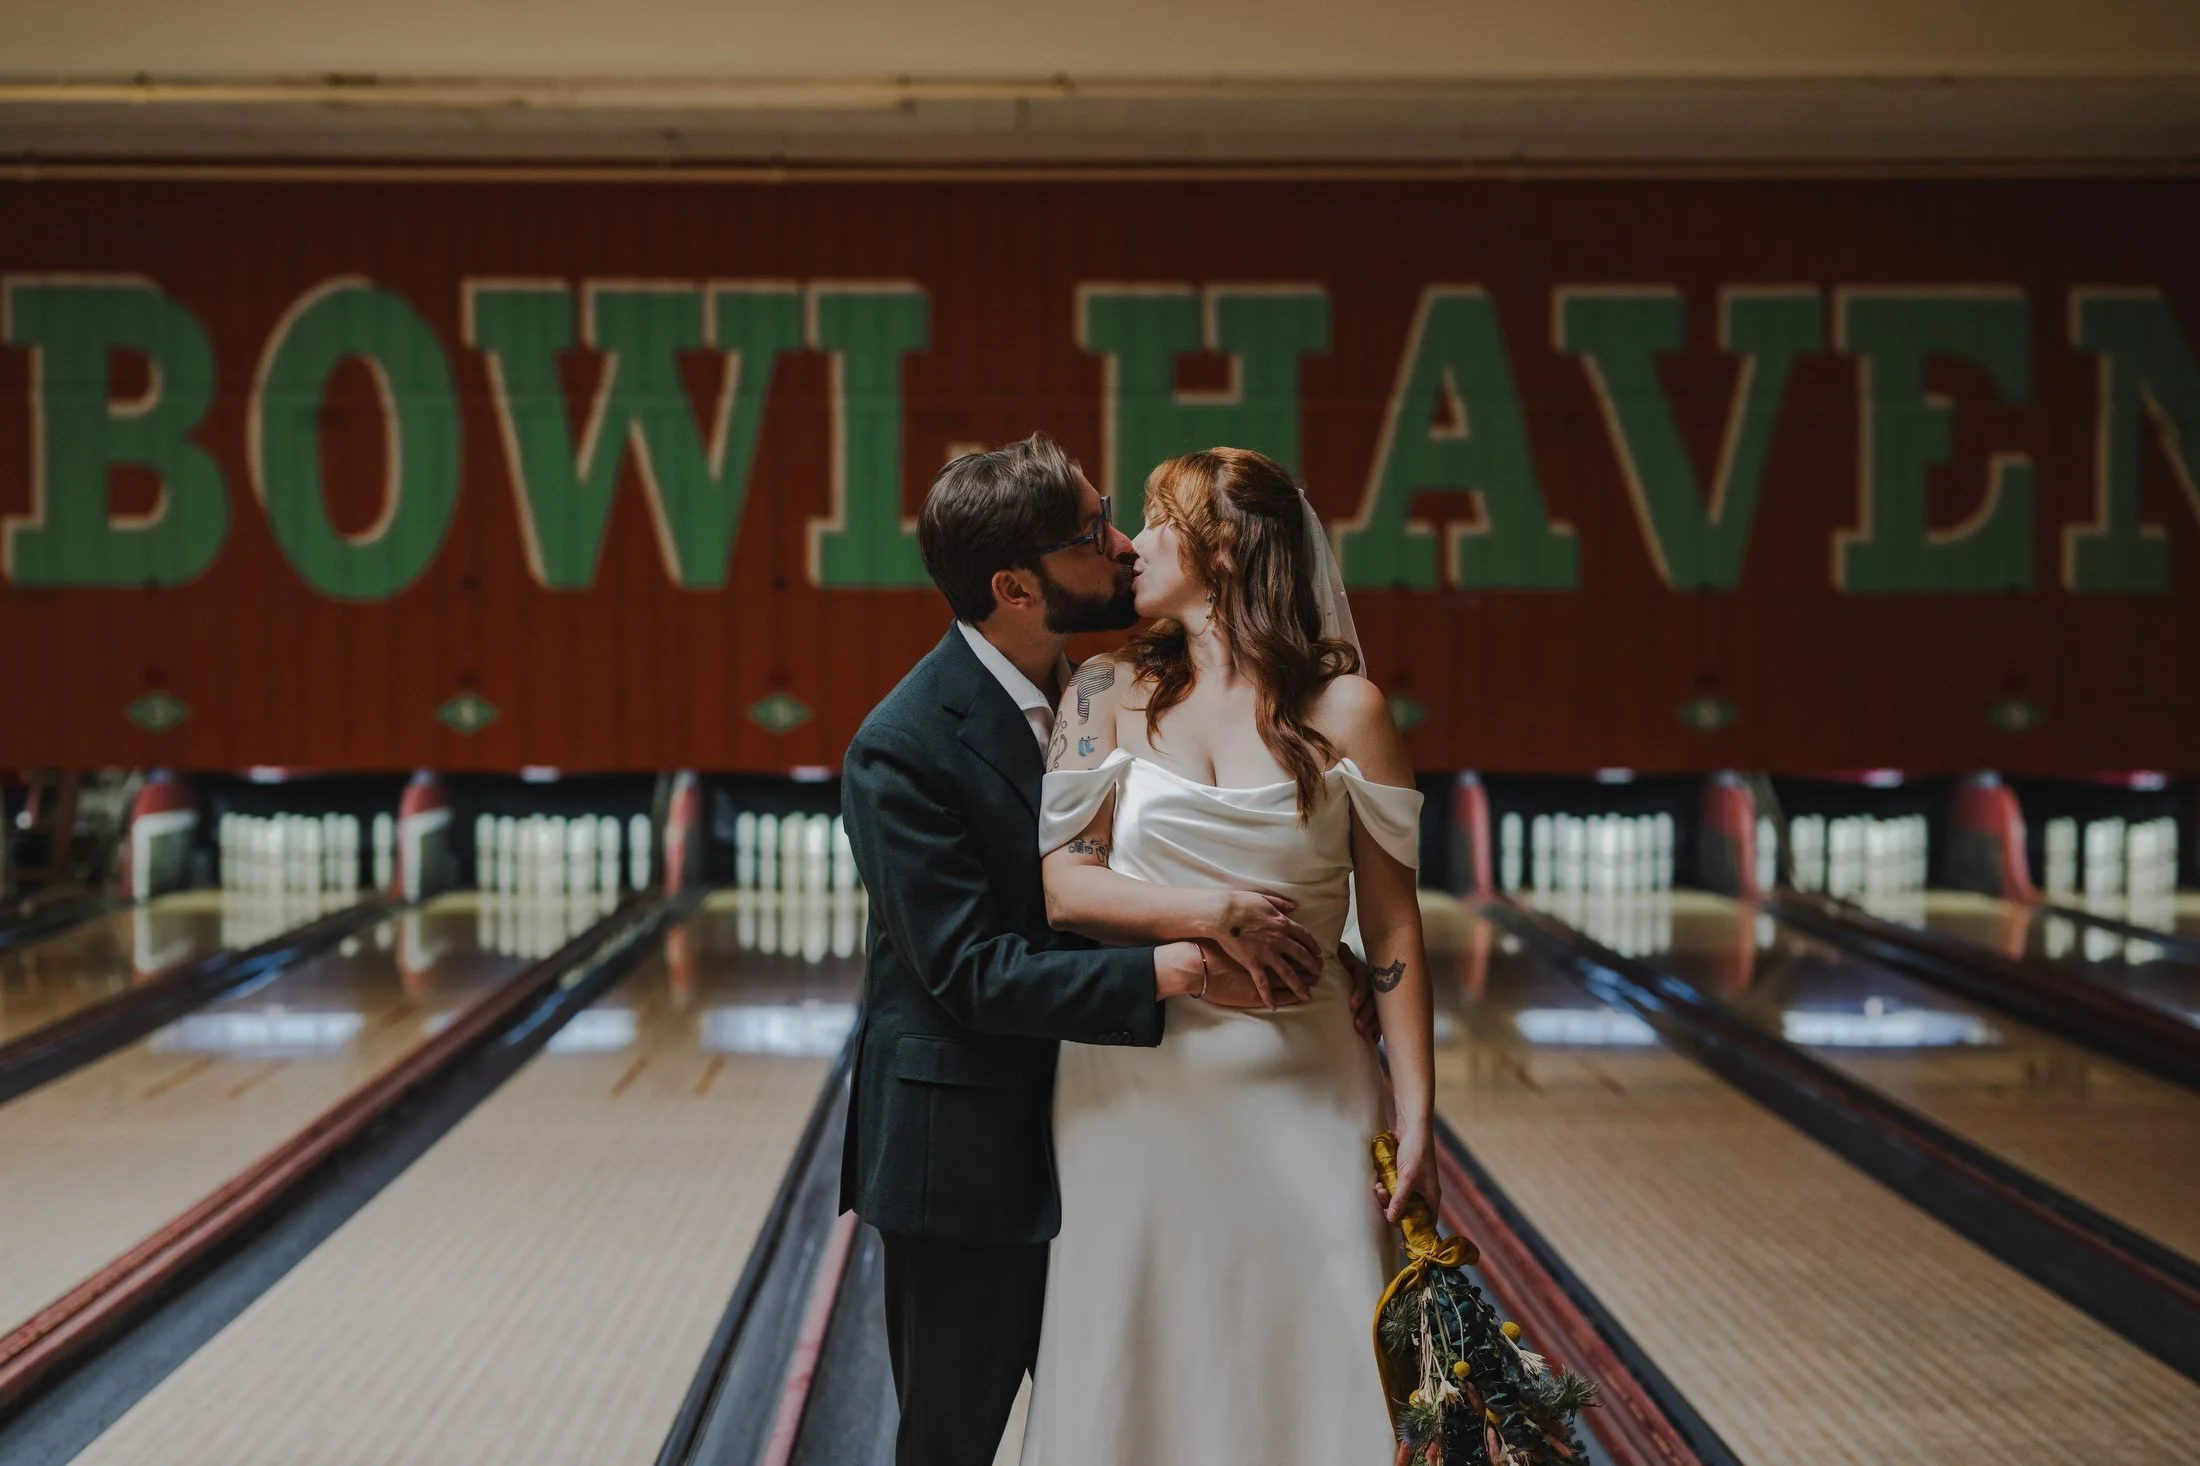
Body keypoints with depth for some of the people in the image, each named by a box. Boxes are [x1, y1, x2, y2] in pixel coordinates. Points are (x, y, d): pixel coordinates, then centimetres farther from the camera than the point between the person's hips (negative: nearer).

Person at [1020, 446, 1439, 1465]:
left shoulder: (1343, 710, -1)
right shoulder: (1110, 697, 3)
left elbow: (1393, 929, -2)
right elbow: (1063, 886, -3)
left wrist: (1415, 1113, -6)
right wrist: (1219, 915, -15)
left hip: (1301, 1087, -1)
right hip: (1138, 1088, 1)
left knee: (1301, 1364, 3)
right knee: (1142, 1370, 8)